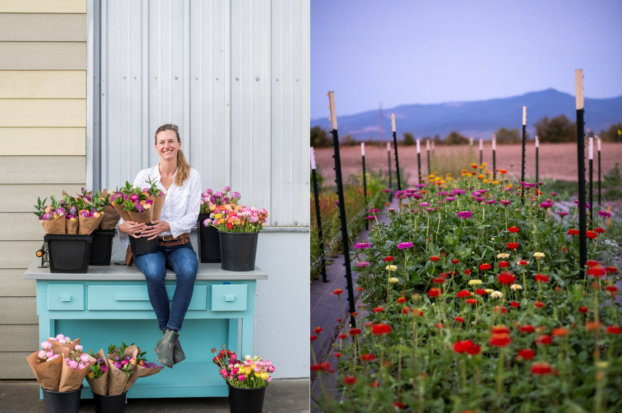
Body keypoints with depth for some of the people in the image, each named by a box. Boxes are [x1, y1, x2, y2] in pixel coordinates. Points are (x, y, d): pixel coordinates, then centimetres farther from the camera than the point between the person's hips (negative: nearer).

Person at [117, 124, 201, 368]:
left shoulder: (191, 177, 5)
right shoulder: (144, 176, 6)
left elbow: (192, 216, -2)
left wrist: (169, 226, -20)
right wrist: (124, 226, -22)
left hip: (179, 244, 0)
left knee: (188, 272, -35)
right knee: (154, 273, -35)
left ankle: (169, 336, -27)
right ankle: (171, 339, -17)